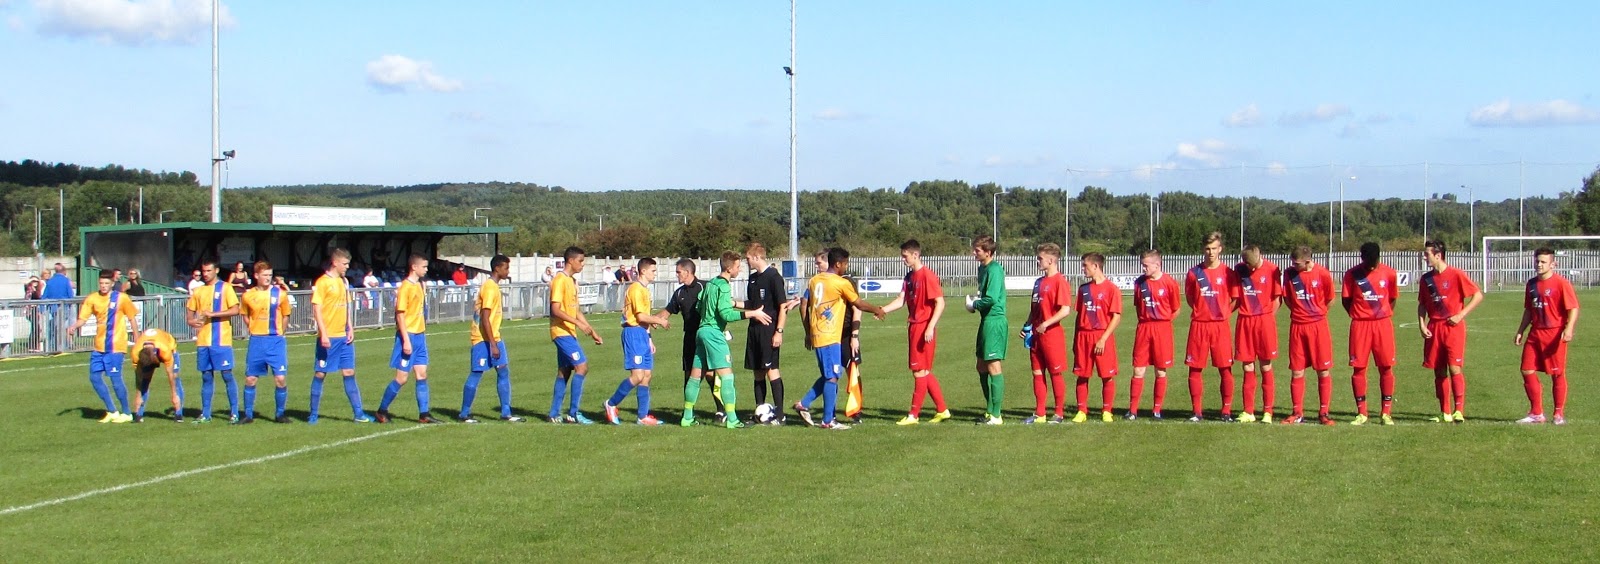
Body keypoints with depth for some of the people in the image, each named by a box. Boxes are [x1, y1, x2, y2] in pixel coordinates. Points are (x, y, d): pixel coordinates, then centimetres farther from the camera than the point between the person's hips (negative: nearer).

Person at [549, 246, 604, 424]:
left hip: (569, 333, 10)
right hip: (562, 332, -10)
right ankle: (573, 413, -11)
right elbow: (555, 310, -20)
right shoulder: (560, 280, -13)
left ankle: (555, 415, 14)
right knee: (582, 366, -14)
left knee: (564, 372, 10)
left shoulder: (572, 281, 16)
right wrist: (578, 323, -26)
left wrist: (592, 332, 20)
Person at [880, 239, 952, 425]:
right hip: (913, 327, 9)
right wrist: (882, 310, -8)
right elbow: (901, 300, 8)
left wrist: (930, 327, -22)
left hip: (924, 328, -9)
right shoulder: (909, 277, 13)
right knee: (923, 372, 12)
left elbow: (940, 303, -17)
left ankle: (914, 414, 3)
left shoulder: (928, 275, -14)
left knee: (920, 371, -3)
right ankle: (942, 409, 20)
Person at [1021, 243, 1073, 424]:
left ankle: (1059, 413, 8)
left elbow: (1065, 310, -19)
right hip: (1036, 335, 8)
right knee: (1038, 373, 9)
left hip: (1052, 334, -8)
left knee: (1056, 373, 0)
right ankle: (1039, 414, 15)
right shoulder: (1039, 282, 16)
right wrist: (1027, 326, 9)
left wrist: (1046, 324, -22)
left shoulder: (1060, 282, -11)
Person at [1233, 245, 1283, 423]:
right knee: (1248, 369, 5)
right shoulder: (1239, 269, 5)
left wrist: (1268, 319, -6)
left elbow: (1277, 298, -1)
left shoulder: (1271, 269, -4)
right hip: (1244, 321, 3)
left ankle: (1267, 412, 5)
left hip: (1265, 320, -3)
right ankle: (1248, 412, 9)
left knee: (1265, 367, 1)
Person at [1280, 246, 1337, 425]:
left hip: (1318, 325, -2)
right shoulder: (1289, 273, 0)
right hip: (1297, 326, 2)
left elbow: (1330, 299, 5)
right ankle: (1298, 413, 10)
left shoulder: (1323, 274, -7)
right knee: (1297, 372, 3)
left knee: (1324, 371, 0)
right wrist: (1299, 312, 8)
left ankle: (1323, 412, 6)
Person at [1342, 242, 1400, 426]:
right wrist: (1357, 315, 1)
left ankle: (1386, 413, 7)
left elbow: (1392, 298, 11)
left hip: (1383, 324, 1)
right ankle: (1361, 413, 8)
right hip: (1360, 325, 0)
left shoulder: (1389, 273, 1)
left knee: (1386, 367, 0)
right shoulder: (1352, 274, -2)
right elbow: (1345, 299, 5)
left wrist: (1384, 315, 6)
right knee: (1358, 368, -1)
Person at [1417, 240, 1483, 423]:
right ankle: (1445, 413, 11)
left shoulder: (1456, 275, -7)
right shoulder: (1427, 278, 9)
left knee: (1455, 368, -12)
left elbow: (1478, 295, -6)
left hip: (1454, 327, -5)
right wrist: (1422, 325, 2)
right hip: (1434, 329, 5)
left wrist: (1460, 315, -11)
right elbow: (1422, 304, 17)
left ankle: (1458, 411, -11)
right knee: (1439, 372, 5)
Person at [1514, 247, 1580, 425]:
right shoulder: (1532, 284, 12)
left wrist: (1569, 329, -25)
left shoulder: (1561, 283, -9)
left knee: (1557, 374, 1)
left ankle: (1559, 414, 12)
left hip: (1554, 334, -6)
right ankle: (1536, 413, 12)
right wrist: (1521, 331, 17)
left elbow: (1573, 308, -13)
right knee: (1527, 371, 2)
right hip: (1535, 334, 7)